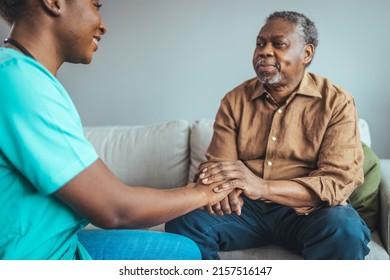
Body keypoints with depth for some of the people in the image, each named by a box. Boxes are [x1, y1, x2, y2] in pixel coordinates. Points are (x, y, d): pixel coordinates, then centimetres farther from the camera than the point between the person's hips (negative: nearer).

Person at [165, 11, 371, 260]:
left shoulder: (337, 102, -5)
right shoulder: (235, 100, 4)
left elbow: (339, 181, -14)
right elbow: (218, 165, 2)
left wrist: (262, 188, -30)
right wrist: (222, 186, -26)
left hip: (306, 210, -2)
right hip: (245, 207, 2)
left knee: (346, 231, -34)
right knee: (182, 222, -23)